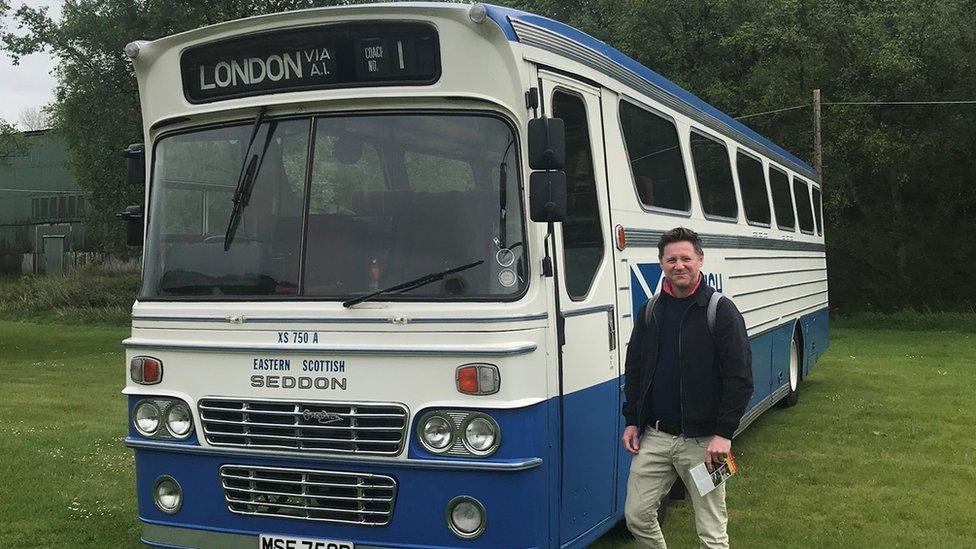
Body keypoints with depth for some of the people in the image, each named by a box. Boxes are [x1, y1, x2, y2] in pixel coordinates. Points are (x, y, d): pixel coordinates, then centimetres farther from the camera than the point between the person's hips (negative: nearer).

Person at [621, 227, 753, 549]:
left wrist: (723, 434, -16)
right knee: (637, 516, 7)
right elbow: (634, 370, 17)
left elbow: (740, 379, -10)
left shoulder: (721, 310, -6)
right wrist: (632, 422, 10)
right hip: (653, 437, 5)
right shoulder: (650, 311, 9)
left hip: (701, 441, -5)